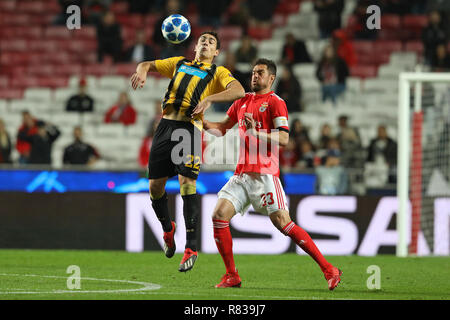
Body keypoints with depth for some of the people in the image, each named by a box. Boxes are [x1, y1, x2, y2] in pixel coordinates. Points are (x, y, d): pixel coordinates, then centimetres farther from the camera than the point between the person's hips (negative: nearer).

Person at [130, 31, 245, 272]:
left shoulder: (218, 73, 13)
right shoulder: (179, 64, 25)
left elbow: (238, 91, -5)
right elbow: (147, 65, 30)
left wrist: (209, 99, -20)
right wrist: (142, 71, 4)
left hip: (190, 129, -4)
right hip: (166, 125, 4)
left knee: (187, 183, -17)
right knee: (155, 185, 2)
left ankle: (191, 247, -13)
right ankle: (168, 229, 31)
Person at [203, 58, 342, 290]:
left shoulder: (275, 102, -3)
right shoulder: (243, 101, 18)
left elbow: (284, 138, -13)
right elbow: (222, 128, 28)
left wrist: (257, 133, -25)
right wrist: (203, 123, 10)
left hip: (264, 173, -7)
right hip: (241, 174, 7)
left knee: (282, 223, -12)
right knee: (219, 215, -8)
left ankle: (328, 269, -6)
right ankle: (232, 276, 1)